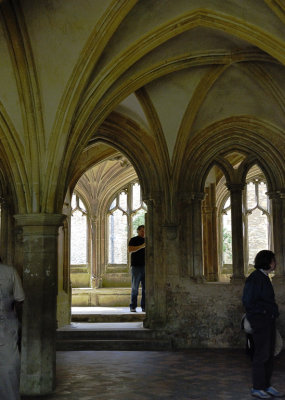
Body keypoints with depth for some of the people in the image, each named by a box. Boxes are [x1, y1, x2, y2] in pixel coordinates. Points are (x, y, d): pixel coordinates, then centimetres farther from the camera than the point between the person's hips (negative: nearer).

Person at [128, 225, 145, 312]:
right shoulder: (133, 240, 3)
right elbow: (130, 250, -14)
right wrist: (141, 246, -21)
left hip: (145, 266, 4)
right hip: (136, 266, -4)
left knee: (146, 288, 2)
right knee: (135, 288, -2)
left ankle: (144, 307, 7)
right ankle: (133, 307, 3)